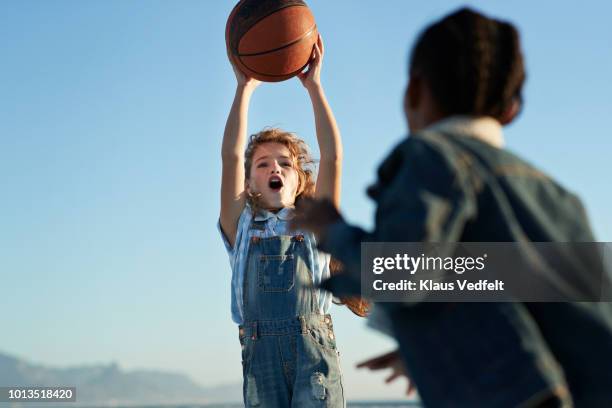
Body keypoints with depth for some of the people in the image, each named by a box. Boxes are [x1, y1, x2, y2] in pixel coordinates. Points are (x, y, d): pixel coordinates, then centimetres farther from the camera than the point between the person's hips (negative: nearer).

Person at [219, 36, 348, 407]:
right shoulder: (241, 228, 18)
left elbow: (333, 157, 7)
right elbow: (231, 157, 8)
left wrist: (314, 86, 5)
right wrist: (244, 88, 5)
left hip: (314, 347, -1)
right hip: (260, 350, 1)